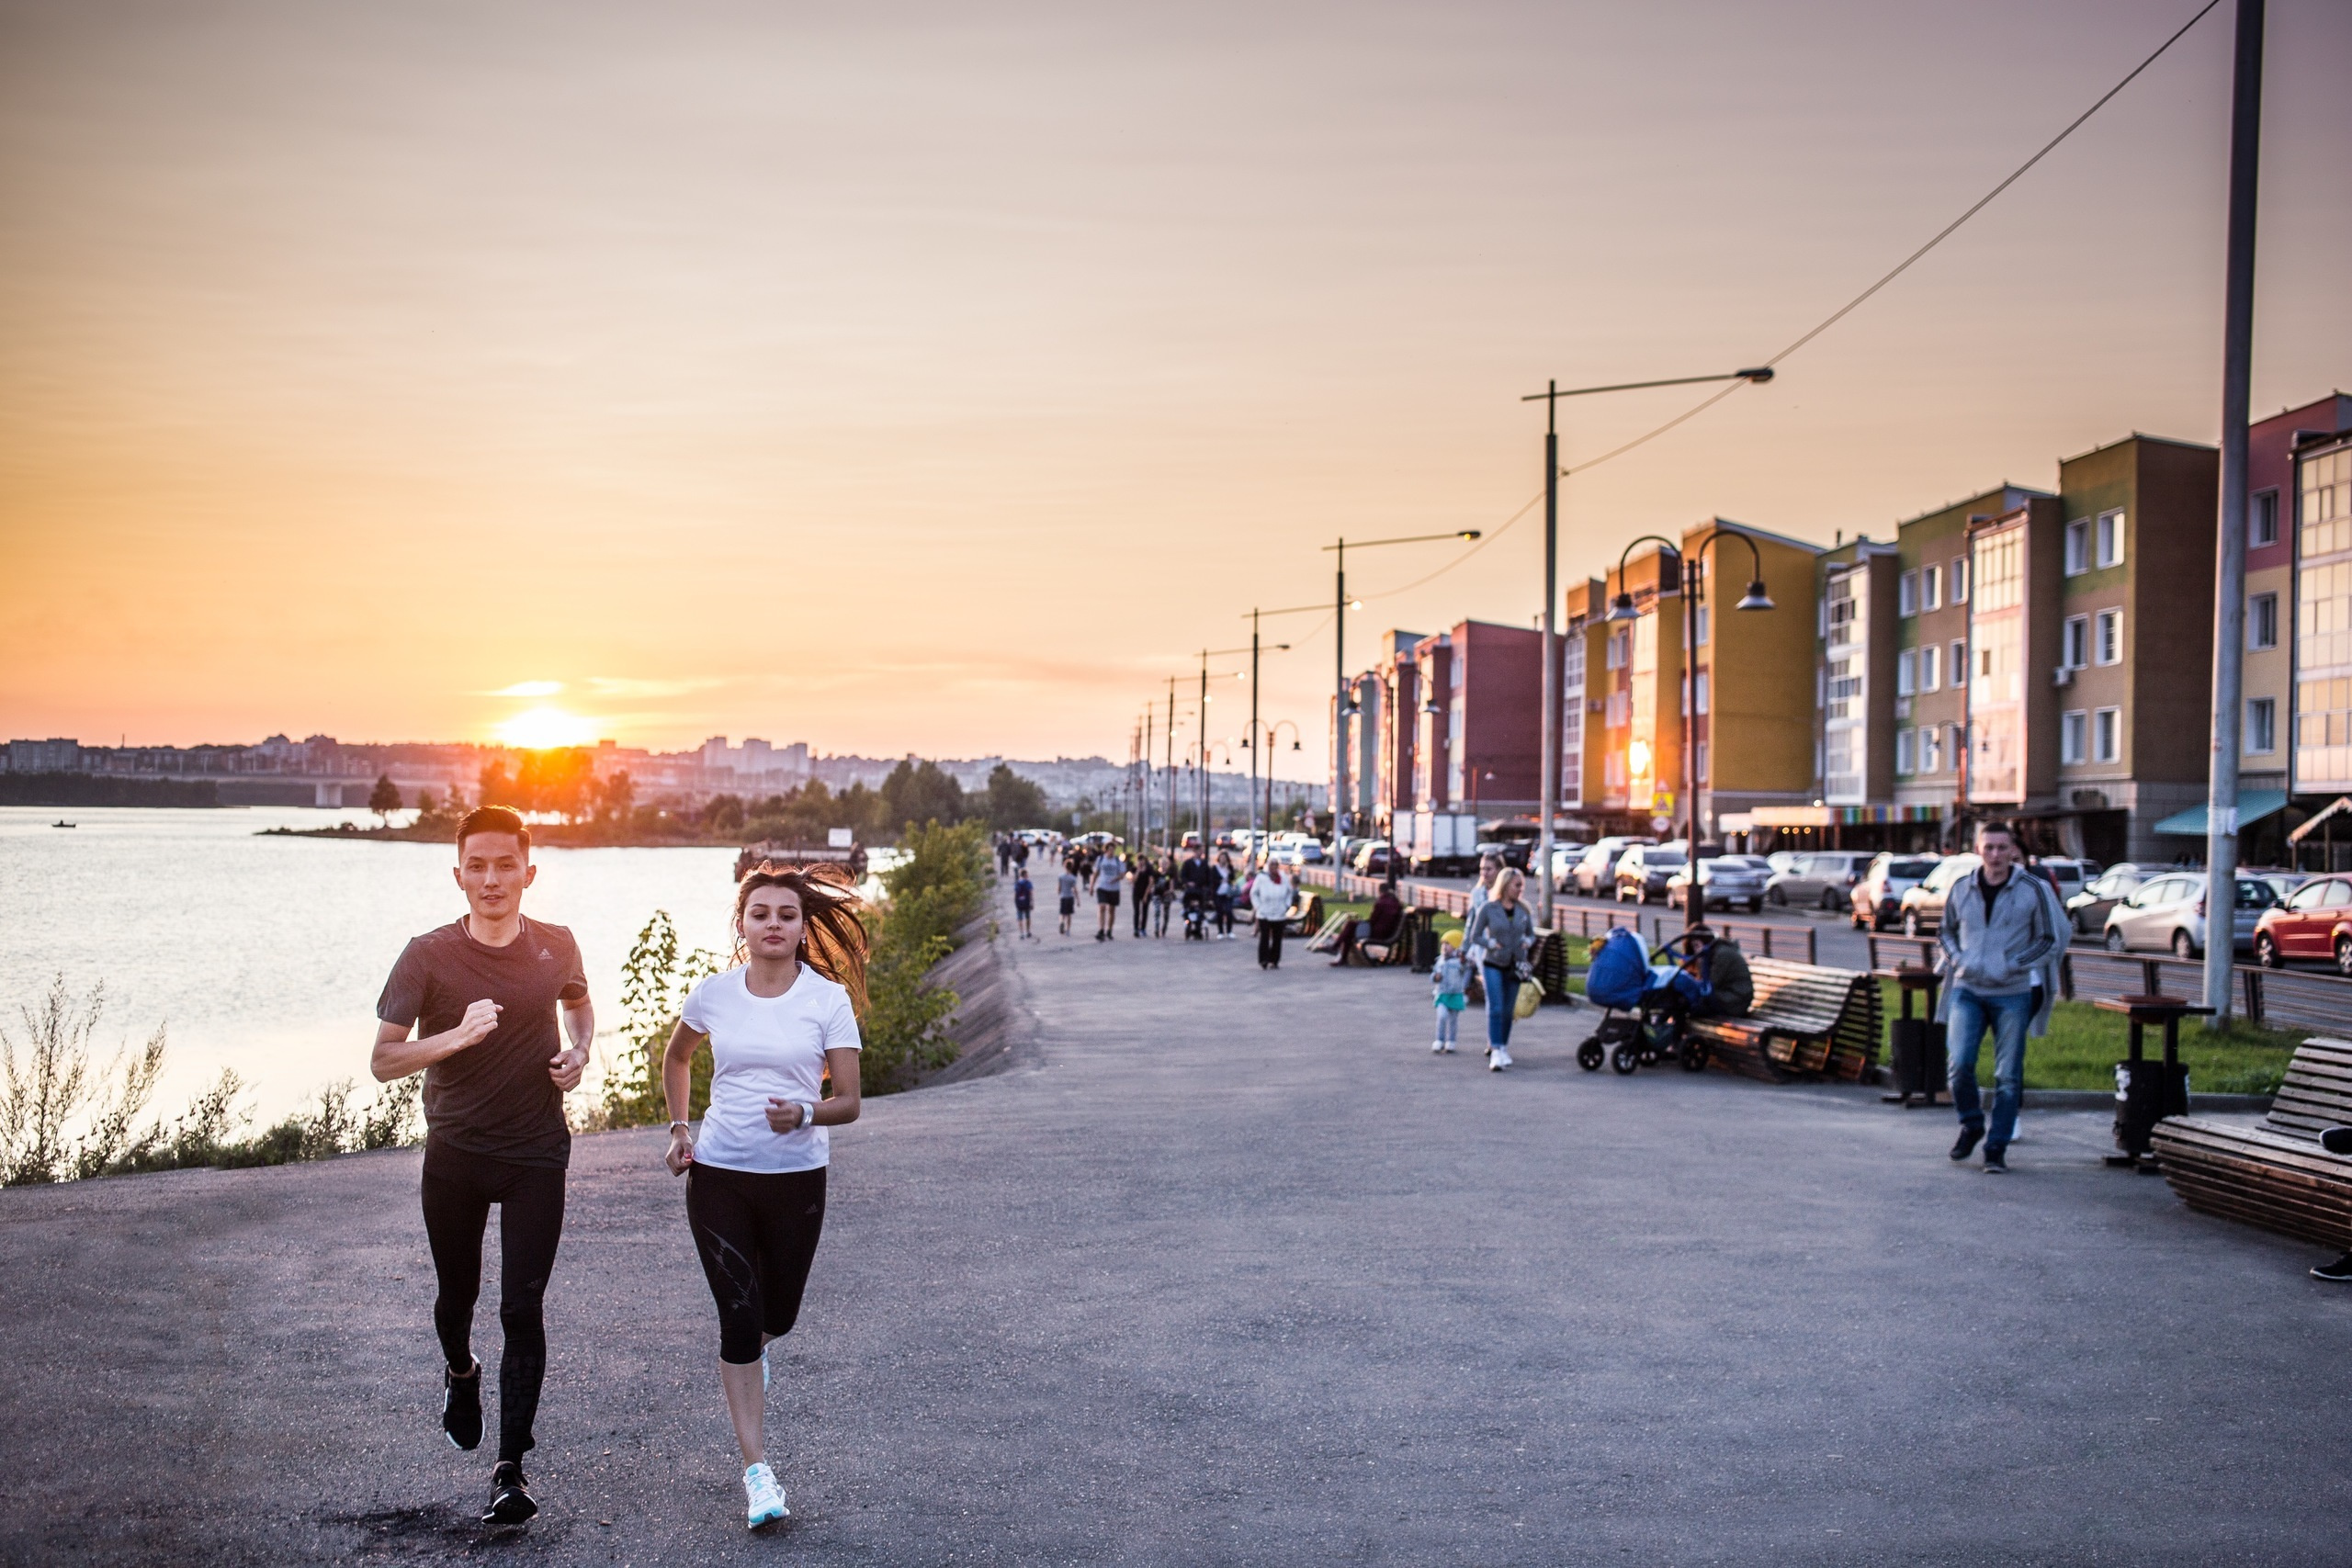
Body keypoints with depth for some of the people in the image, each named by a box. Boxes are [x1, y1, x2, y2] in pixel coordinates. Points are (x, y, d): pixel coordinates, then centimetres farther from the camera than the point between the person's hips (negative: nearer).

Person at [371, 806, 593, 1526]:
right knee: (456, 1293, 19)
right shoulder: (429, 956, -10)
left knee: (522, 1309, -7)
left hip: (536, 1154, 0)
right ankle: (460, 1372, 53)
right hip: (454, 1155, 0)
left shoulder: (555, 947, -3)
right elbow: (382, 1060, -12)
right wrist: (456, 1036, -29)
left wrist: (579, 1051, -2)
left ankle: (511, 1468, -2)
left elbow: (579, 1004, 20)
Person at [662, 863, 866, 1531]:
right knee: (738, 1316, -5)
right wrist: (678, 1129, 9)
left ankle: (751, 1346, 54)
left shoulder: (829, 999, -7)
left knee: (777, 1316, 15)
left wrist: (805, 1114, -28)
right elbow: (676, 1056, 19)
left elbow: (849, 1102, -8)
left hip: (797, 1178, 0)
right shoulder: (713, 994, -2)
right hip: (719, 1175, 0)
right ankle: (756, 1471, 1)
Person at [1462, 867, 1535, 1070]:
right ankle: (1496, 1053, -16)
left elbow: (1531, 933, 15)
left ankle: (1503, 1048, 24)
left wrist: (1528, 942, -6)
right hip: (1493, 964, -4)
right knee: (1495, 1008, -14)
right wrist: (1491, 944, -17)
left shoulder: (1523, 909, 3)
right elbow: (1474, 936, -3)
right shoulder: (1487, 908, -8)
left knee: (1508, 1011, 9)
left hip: (1515, 966, 4)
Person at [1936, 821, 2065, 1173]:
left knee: (2007, 1076, 0)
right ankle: (1971, 1124, 16)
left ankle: (1996, 1148, 10)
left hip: (2013, 995, -2)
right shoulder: (1961, 890, 4)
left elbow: (2052, 941, 2)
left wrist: (2013, 966, -10)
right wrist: (1957, 959, -1)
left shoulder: (2034, 890, -3)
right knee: (1959, 1064, -9)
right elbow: (1944, 930, 19)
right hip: (1967, 990, 2)